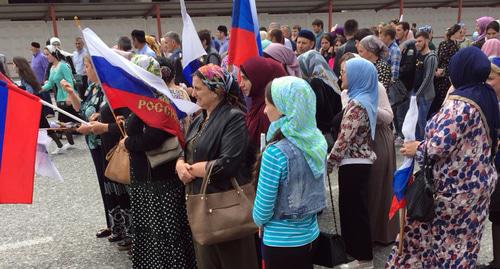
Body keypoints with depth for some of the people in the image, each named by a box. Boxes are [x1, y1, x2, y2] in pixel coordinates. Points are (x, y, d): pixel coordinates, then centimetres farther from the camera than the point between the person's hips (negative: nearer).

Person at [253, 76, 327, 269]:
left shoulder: (275, 153, -26)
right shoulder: (317, 140, -5)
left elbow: (263, 208, -18)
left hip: (281, 241, -6)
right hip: (310, 234, 6)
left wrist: (259, 220, 3)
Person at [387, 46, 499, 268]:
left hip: (455, 184, -8)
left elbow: (440, 145, -26)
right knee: (461, 237, 19)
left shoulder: (459, 103, -22)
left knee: (420, 229, 8)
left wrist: (417, 148, -8)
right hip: (478, 180, 8)